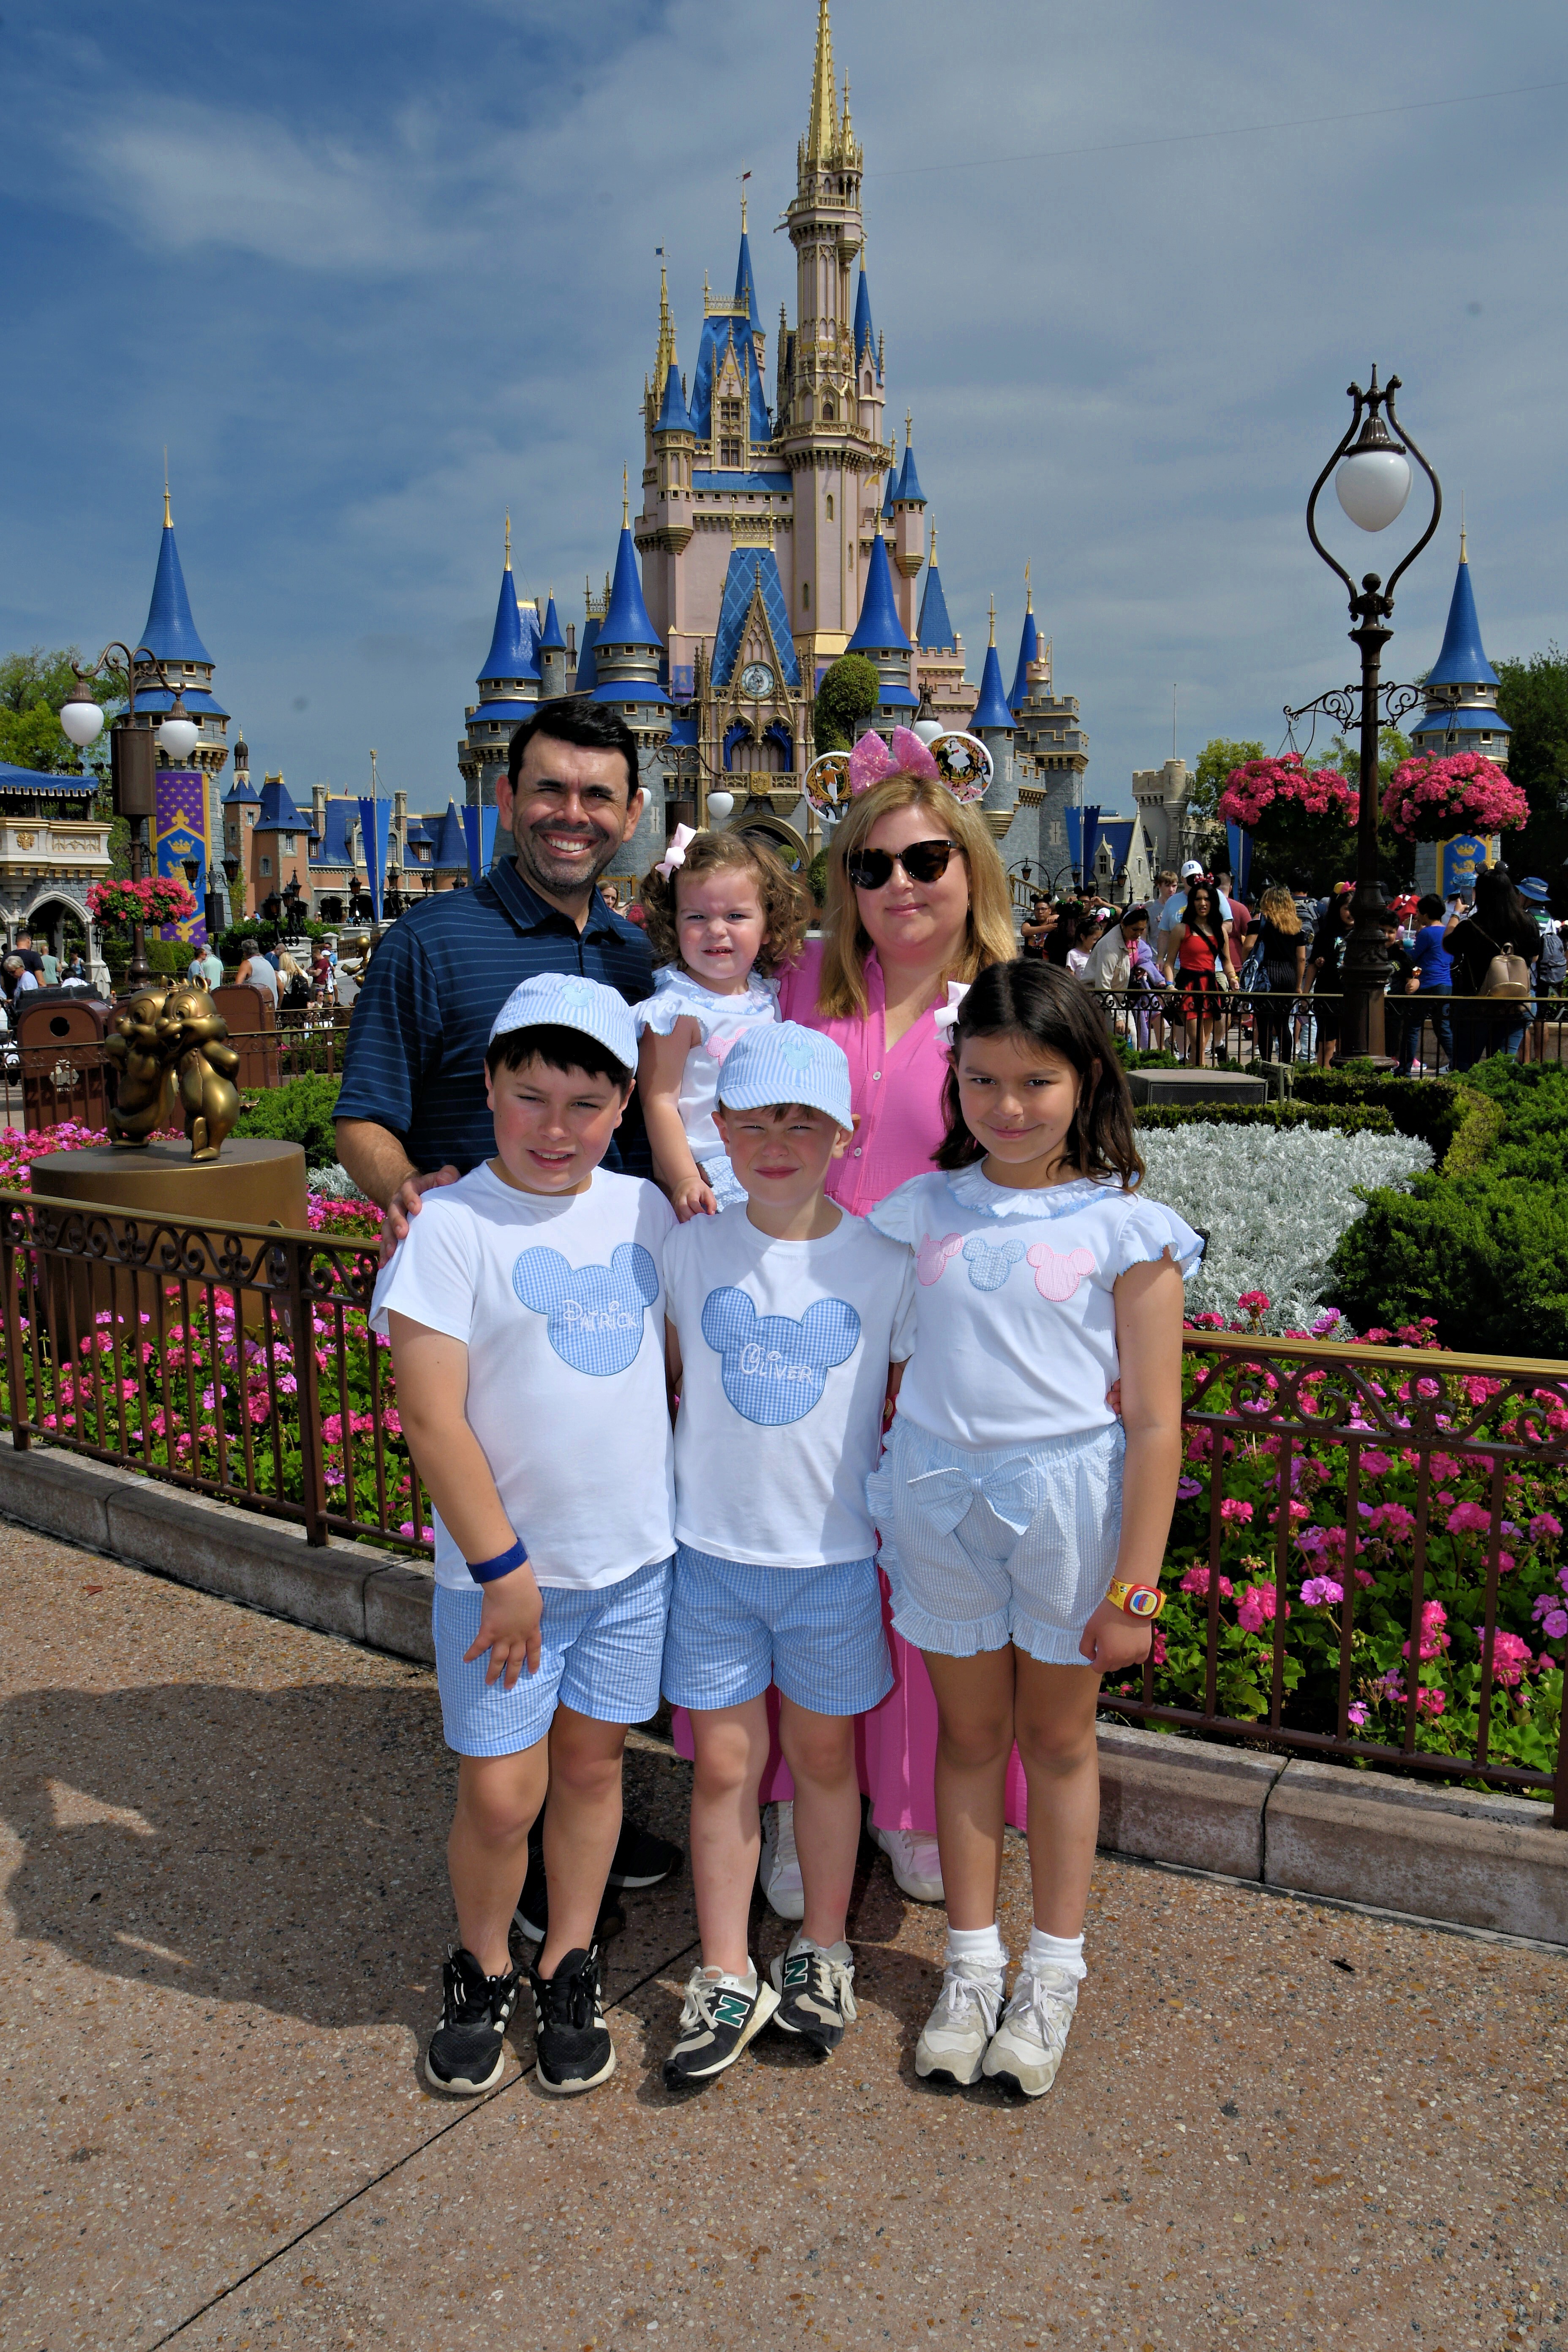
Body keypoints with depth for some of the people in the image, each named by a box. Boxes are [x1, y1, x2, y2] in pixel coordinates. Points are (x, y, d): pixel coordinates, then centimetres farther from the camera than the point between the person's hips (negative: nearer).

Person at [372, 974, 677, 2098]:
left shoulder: (645, 1211, 2)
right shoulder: (454, 1226, -13)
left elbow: (687, 1358, 14)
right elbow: (431, 1414, -15)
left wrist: (698, 1507, 11)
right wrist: (501, 1566, -14)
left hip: (637, 1553, 4)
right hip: (505, 1569, -4)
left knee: (593, 1761, 15)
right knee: (500, 1794, 2)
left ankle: (570, 1970, 35)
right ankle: (481, 1970, 30)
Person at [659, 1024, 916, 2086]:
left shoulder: (885, 1262, -7)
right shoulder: (690, 1250, -4)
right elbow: (666, 1382, 8)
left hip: (835, 1555, -1)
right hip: (712, 1551, 1)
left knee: (824, 1757, 16)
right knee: (726, 1765, 10)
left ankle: (823, 1951, 36)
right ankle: (726, 1976, 26)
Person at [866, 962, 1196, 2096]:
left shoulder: (1126, 1228, -7)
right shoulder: (920, 1211, 1)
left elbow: (1154, 1425, -8)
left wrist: (1133, 1587, -8)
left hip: (1069, 1501, -2)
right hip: (941, 1495, 2)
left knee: (1057, 1739, 14)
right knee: (970, 1734, 14)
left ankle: (1053, 1974, 33)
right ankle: (972, 1965, 33)